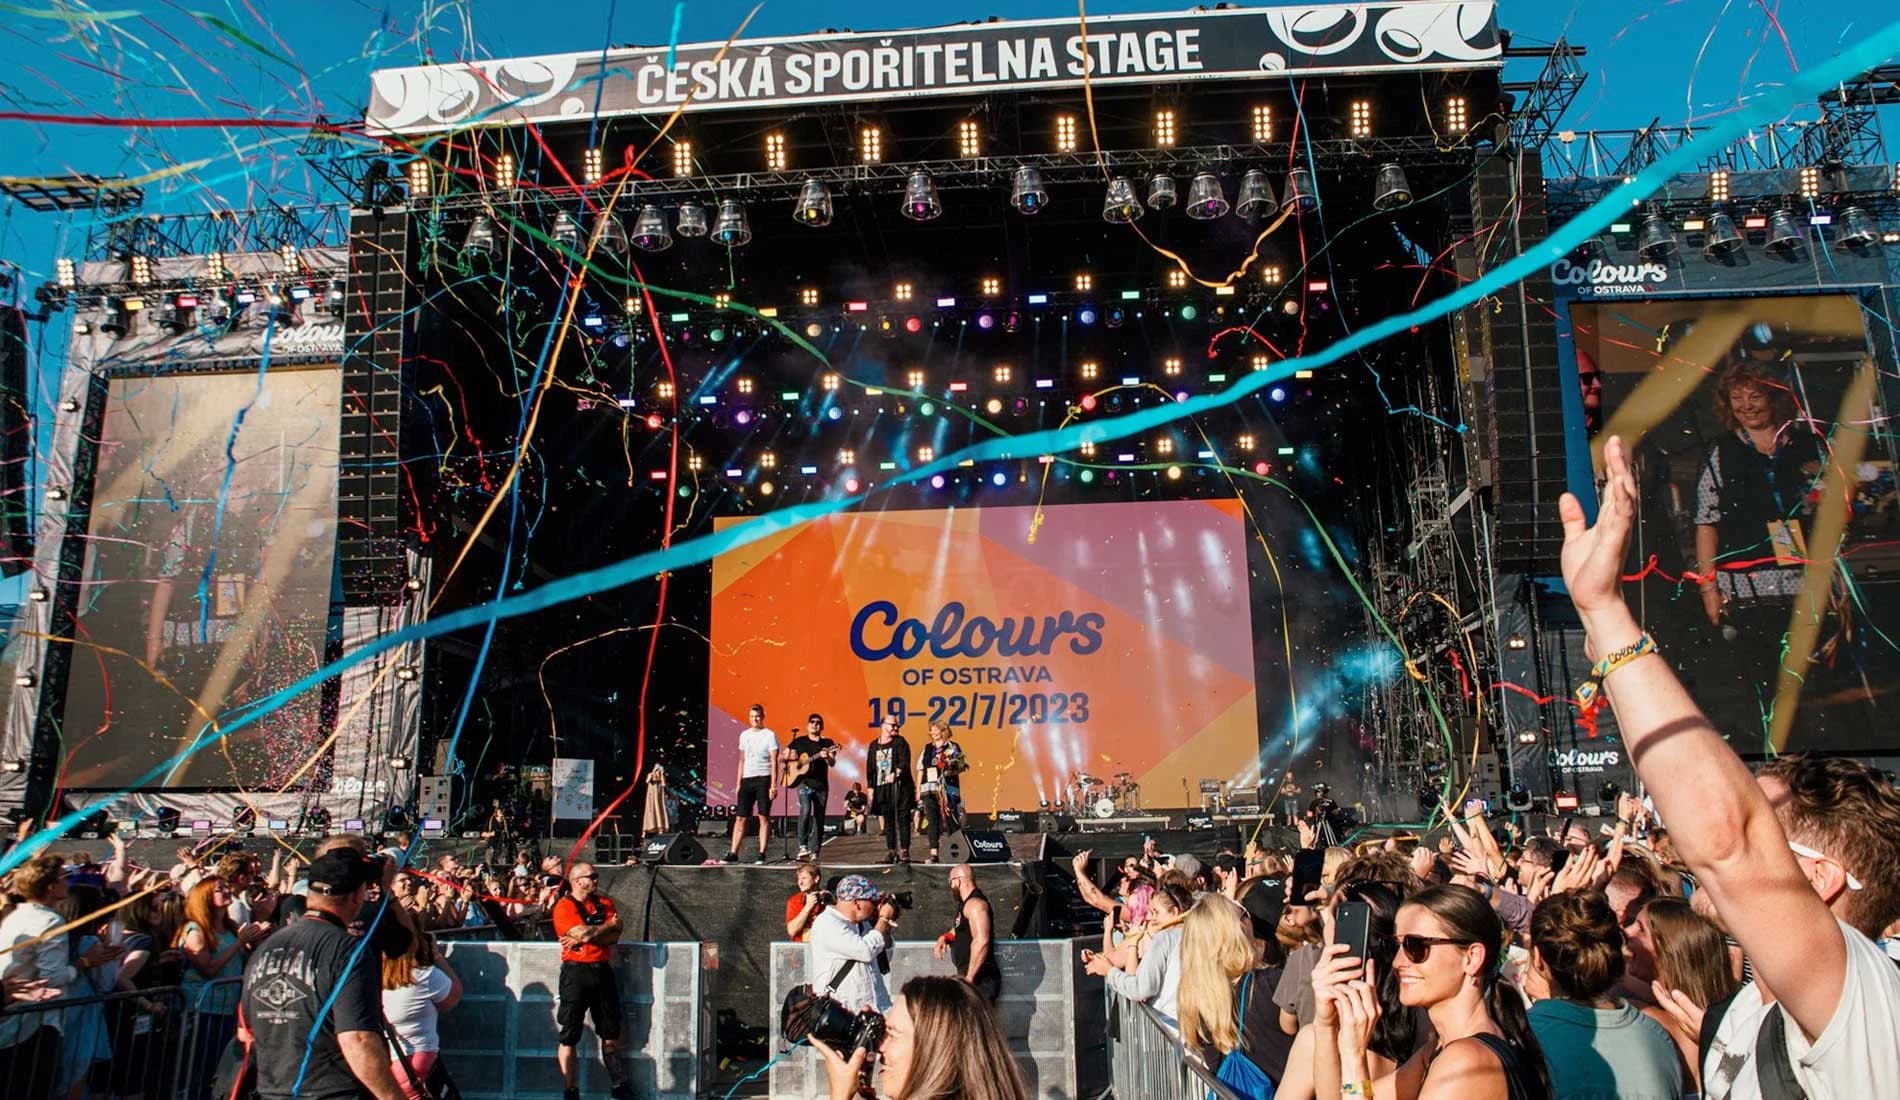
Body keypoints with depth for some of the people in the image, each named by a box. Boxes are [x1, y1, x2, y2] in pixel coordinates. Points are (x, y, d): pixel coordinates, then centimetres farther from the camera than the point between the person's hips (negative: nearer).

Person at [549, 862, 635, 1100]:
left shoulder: (605, 903, 12)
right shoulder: (564, 906, -5)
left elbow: (614, 937, 0)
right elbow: (581, 933, -18)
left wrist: (585, 935, -12)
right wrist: (606, 927, -2)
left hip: (603, 971, 5)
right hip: (575, 972, -5)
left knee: (611, 1033, 12)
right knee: (570, 1036, 0)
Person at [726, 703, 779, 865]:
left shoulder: (770, 735, -2)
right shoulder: (744, 735, 13)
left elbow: (774, 762, -5)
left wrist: (774, 785, -12)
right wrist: (738, 783, 14)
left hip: (763, 779, -5)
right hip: (747, 779, 5)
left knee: (764, 817, -3)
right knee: (740, 818, 2)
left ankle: (762, 854, 1)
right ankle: (733, 853, 4)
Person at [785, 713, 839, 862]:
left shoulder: (828, 743, 7)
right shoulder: (799, 741, 8)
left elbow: (832, 763, -5)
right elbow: (783, 757, 15)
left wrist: (826, 757, -25)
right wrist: (790, 757, -7)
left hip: (821, 784, 2)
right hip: (804, 781, -2)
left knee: (819, 819, 2)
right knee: (806, 811, -24)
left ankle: (814, 852, 9)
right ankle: (803, 846, -15)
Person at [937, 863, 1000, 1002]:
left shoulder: (975, 904, -17)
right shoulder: (965, 903, 15)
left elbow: (981, 941, -28)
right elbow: (960, 930, 30)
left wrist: (969, 977, -26)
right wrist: (945, 937, 7)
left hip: (980, 980, -11)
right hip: (970, 976, 11)